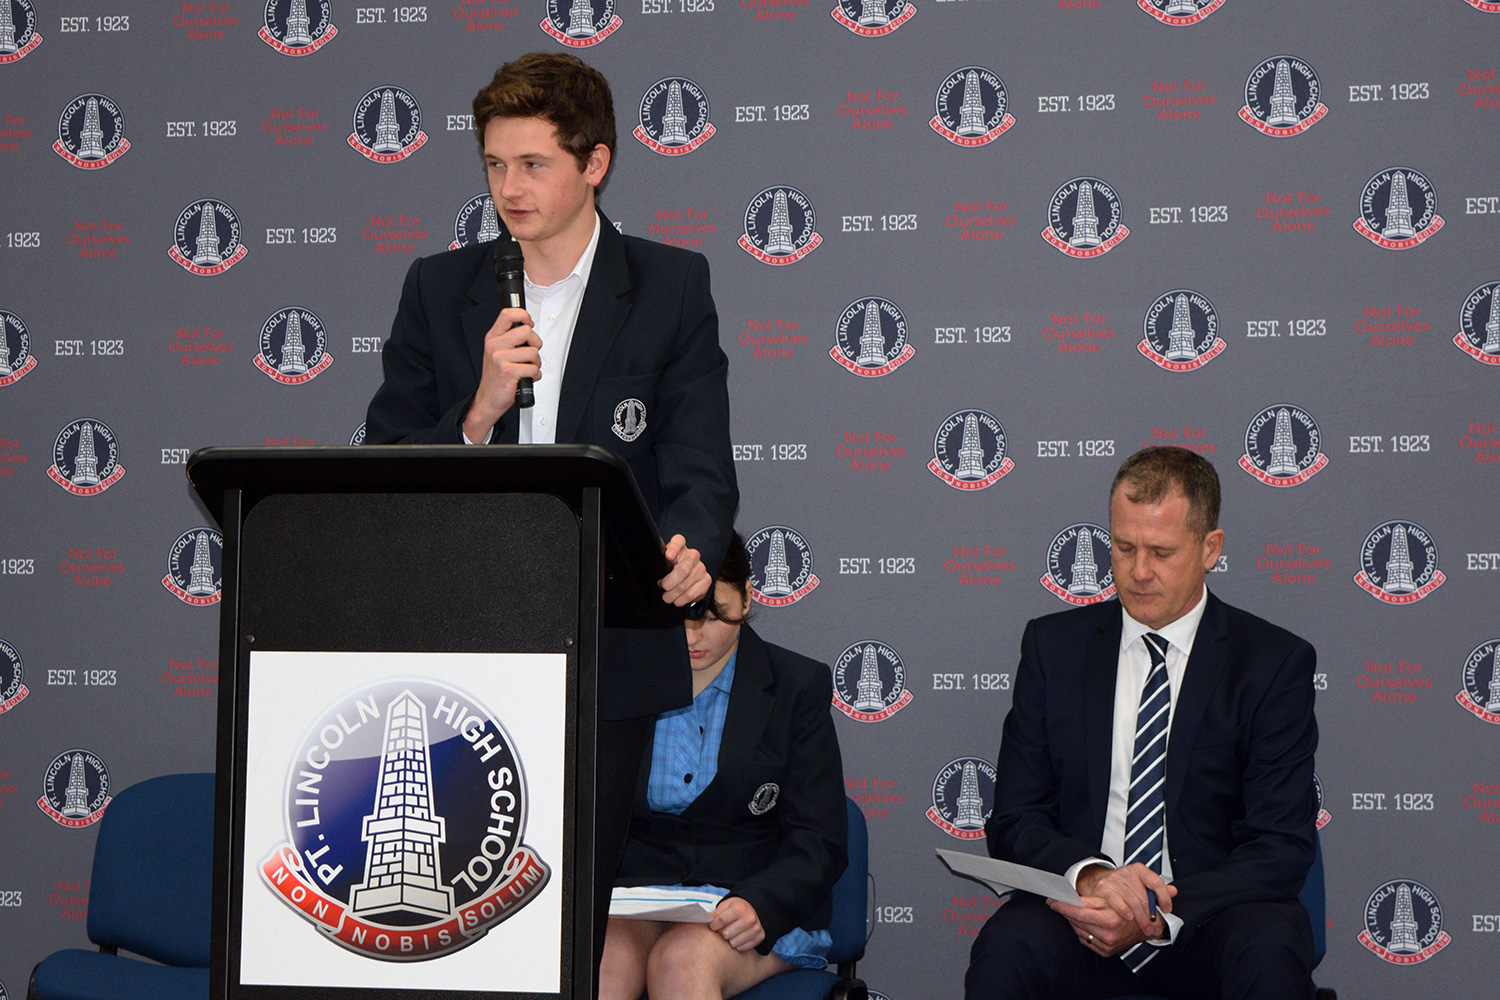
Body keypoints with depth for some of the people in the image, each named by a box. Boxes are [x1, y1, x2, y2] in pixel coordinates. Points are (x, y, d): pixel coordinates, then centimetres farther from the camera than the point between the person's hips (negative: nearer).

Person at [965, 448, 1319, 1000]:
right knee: (1007, 945, -32)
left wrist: (1162, 916, -19)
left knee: (1272, 949, -34)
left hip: (1211, 920, 0)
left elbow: (1281, 846, -4)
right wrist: (1089, 875, -18)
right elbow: (1014, 820, 5)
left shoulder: (1274, 662, 3)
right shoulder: (1053, 646, 9)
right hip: (1080, 914, 0)